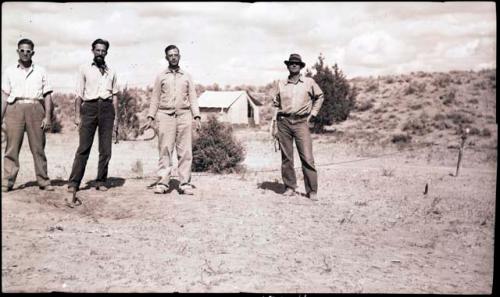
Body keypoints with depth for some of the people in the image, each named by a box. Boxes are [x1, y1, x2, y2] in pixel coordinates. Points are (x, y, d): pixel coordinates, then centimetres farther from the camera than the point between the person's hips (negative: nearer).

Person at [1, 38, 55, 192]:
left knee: (38, 148, -1)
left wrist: (47, 117, 0)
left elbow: (47, 96, 10)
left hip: (35, 108, 0)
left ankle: (43, 181, 4)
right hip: (15, 108, 0)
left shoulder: (40, 71, 14)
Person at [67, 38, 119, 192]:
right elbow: (79, 94, 5)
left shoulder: (111, 72, 16)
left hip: (107, 107, 3)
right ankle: (74, 182, -3)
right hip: (89, 106, -2)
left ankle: (101, 182, 10)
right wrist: (77, 115, -2)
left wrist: (116, 117, 9)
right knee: (84, 147, -6)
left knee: (106, 149, 2)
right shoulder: (85, 69, 9)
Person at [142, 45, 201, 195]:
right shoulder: (161, 76, 13)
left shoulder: (187, 76, 15)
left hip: (184, 115, 1)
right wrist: (150, 118, 3)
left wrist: (197, 117, 1)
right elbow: (155, 98, 12)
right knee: (165, 150, -5)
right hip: (165, 115, -1)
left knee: (185, 151, -3)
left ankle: (185, 183, -1)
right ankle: (162, 183, -2)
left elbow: (192, 98, 12)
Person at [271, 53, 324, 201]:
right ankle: (289, 188, 14)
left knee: (307, 157, -9)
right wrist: (275, 126, 8)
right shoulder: (281, 83, 11)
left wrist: (313, 114, 12)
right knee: (286, 157, 4)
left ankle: (312, 191, -4)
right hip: (284, 122, 2)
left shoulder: (309, 82, 7)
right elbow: (276, 105, 14)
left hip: (301, 122, -2)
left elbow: (319, 96, 22)